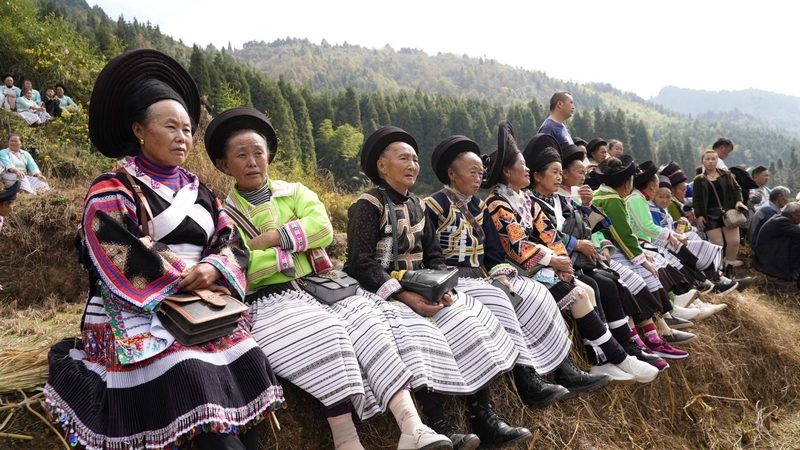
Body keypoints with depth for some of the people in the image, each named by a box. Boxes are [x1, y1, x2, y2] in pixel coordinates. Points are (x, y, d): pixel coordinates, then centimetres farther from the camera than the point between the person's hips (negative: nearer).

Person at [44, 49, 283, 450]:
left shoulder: (196, 189, 17)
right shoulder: (113, 192, -1)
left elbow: (229, 239, 7)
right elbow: (121, 260, -13)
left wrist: (213, 268, -15)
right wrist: (187, 277, -14)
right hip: (136, 311, -5)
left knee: (248, 360, -17)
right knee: (189, 374, -29)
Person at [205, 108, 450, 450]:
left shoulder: (294, 193, 15)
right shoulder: (224, 213, 4)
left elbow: (323, 228, -5)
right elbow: (242, 269, -12)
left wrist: (270, 239, -11)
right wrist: (295, 248, -8)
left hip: (313, 290, 4)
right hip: (266, 303, -3)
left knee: (363, 314, -23)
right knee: (325, 330, -31)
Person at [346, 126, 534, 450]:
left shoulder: (416, 205, 14)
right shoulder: (368, 205, -9)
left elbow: (433, 255, 12)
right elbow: (362, 264, -18)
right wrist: (405, 296, -26)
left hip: (419, 288, 7)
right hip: (380, 291, -7)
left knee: (466, 320, -11)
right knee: (418, 333, -32)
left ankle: (485, 417, -10)